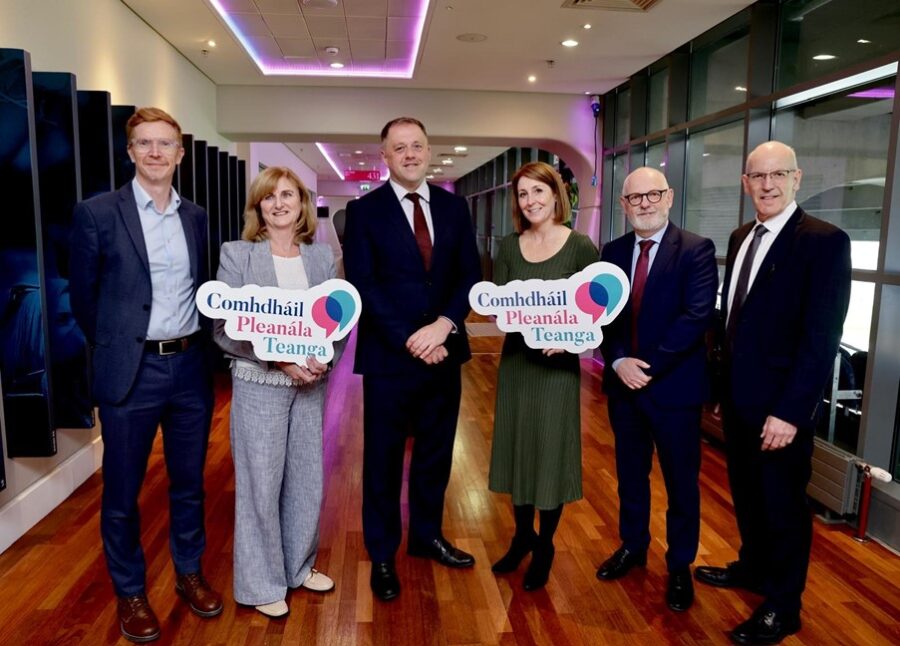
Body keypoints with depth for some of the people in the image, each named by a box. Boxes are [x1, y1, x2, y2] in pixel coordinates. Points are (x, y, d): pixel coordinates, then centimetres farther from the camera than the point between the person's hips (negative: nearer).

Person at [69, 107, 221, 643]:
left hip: (191, 366, 4)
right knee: (122, 492, 9)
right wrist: (117, 350, 6)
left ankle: (190, 574, 35)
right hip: (131, 371, -3)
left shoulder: (196, 216, 7)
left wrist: (195, 343, 9)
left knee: (189, 483, 15)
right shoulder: (98, 213, -6)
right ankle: (131, 593, 29)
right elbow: (83, 297, 0)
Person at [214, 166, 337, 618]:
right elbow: (223, 328, -9)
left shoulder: (322, 255, 5)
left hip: (311, 383, 4)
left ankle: (299, 565, 34)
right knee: (260, 482, 5)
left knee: (308, 478, 13)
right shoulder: (237, 255, -4)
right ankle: (261, 582, 24)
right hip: (259, 383, -3)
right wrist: (279, 359, -18)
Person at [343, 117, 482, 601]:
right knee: (383, 459, 9)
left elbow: (470, 274, 2)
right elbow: (362, 286, -10)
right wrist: (410, 340, -17)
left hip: (444, 350, 4)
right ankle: (382, 555, 27)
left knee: (436, 453, 16)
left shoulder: (453, 207, 7)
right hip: (389, 356, -3)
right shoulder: (364, 211, -4)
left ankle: (427, 536, 37)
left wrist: (443, 325, -14)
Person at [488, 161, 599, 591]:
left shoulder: (580, 247, -7)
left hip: (557, 363, -4)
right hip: (515, 359, 4)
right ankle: (522, 535, 35)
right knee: (516, 448, 13)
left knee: (551, 454, 6)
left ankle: (545, 547, 26)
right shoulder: (509, 246, 4)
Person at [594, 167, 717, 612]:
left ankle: (679, 566, 29)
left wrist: (649, 367, -19)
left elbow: (697, 316, -18)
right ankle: (632, 547, 38)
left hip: (674, 386, -4)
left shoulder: (696, 250, -8)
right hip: (622, 384, 4)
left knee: (681, 481, 11)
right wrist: (618, 362, -13)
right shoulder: (613, 252, 7)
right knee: (630, 473, 18)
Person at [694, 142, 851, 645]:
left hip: (780, 404, -6)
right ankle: (753, 567, 44)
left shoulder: (825, 241, -15)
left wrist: (790, 412, -22)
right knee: (747, 493, 21)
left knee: (784, 503, 10)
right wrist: (722, 377, 9)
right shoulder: (741, 237, 8)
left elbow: (822, 337, -20)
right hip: (737, 395, 7)